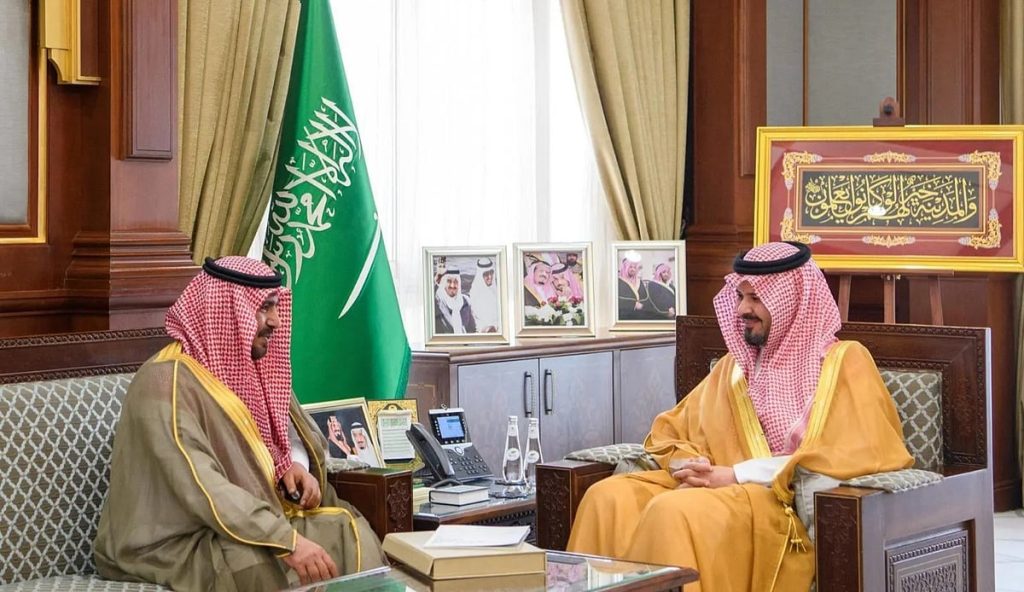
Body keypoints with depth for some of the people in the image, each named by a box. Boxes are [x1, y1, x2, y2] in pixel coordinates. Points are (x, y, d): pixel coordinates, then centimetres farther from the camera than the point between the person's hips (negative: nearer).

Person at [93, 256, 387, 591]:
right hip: (179, 547, -8)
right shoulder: (166, 384, -18)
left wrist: (297, 468, -4)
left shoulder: (252, 368, 9)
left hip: (250, 523, 8)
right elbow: (202, 487, -28)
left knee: (349, 533, -14)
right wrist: (287, 542, -35)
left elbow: (305, 436, 20)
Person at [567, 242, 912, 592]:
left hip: (792, 504, -6)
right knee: (608, 498, -20)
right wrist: (689, 468, -6)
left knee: (676, 511, -33)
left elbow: (858, 454, -12)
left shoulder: (843, 362, 2)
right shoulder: (734, 366, 22)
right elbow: (668, 433, 20)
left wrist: (737, 475, -14)